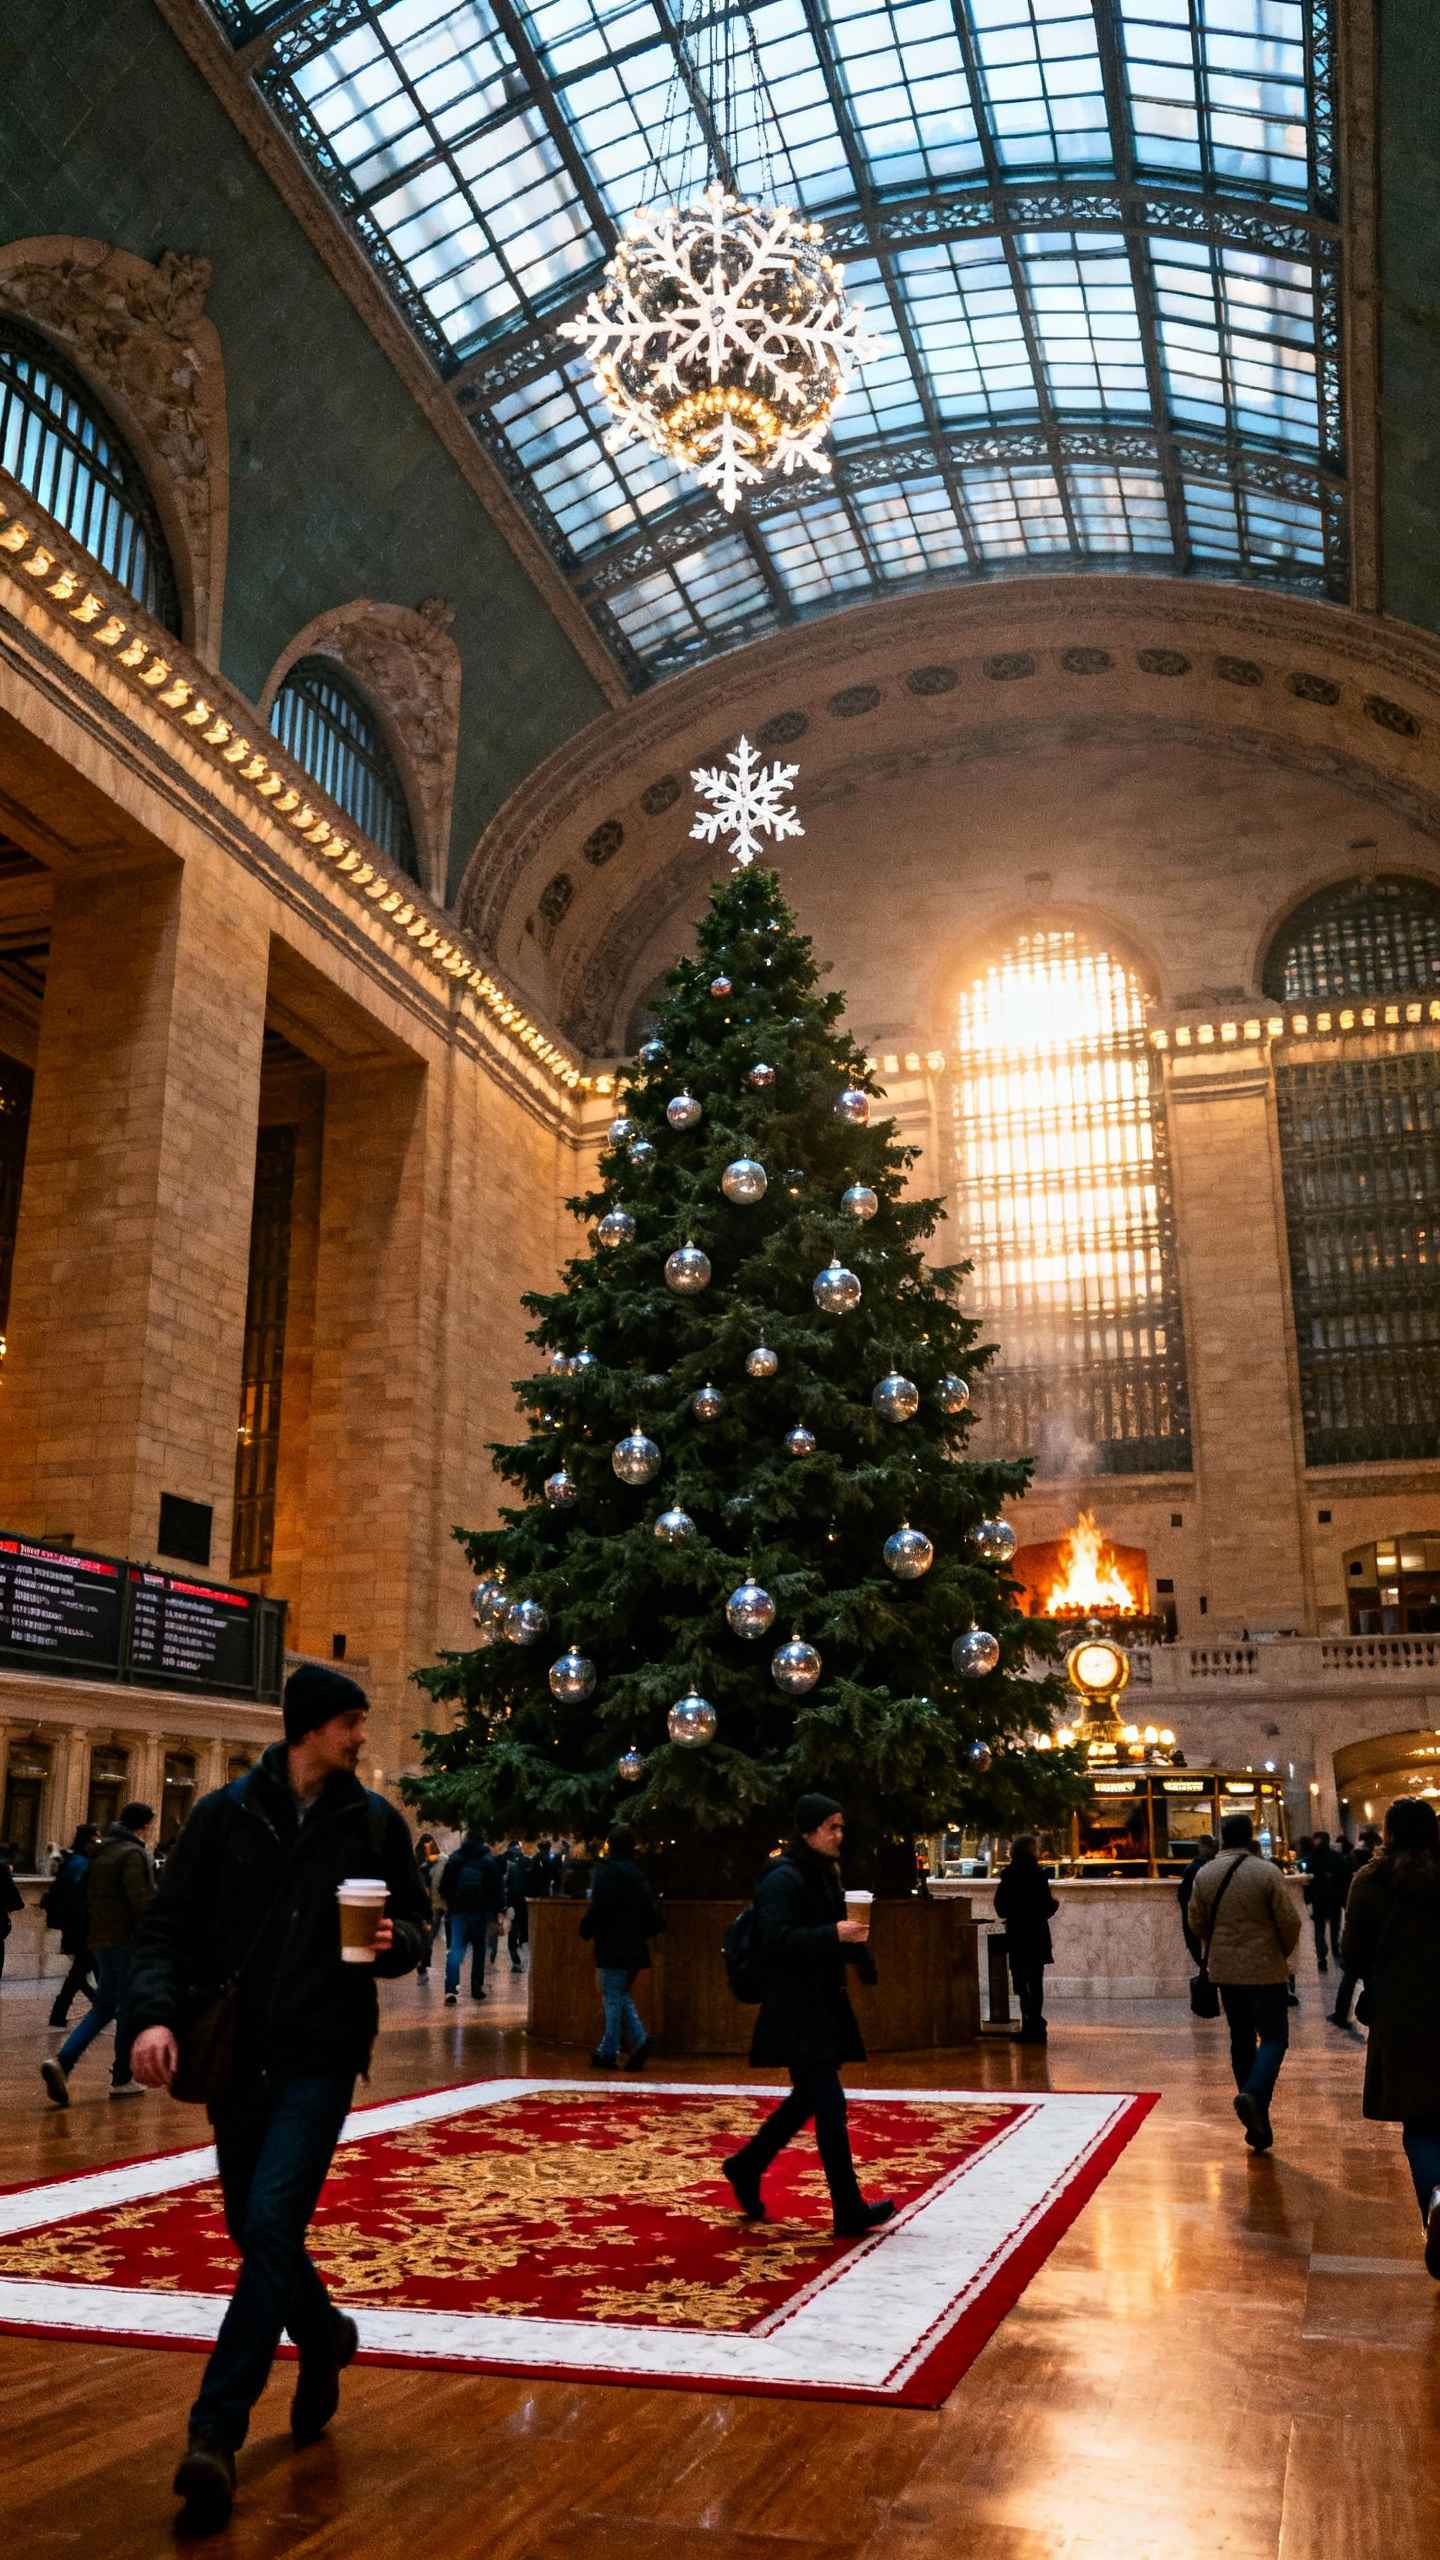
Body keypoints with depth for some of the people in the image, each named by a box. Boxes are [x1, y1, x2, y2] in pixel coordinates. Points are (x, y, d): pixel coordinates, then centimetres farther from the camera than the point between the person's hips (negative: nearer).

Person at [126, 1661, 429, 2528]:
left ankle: (216, 2431, -3)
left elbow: (416, 1924, 7)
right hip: (235, 2053, 2)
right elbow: (169, 1925, 0)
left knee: (271, 2224, -14)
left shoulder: (376, 1821, -1)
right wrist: (156, 2013, -15)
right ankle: (323, 2335, 42)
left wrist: (396, 1941, -16)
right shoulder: (224, 1813, -2)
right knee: (256, 2230, 14)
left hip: (320, 2055, -2)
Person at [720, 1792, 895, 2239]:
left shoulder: (823, 1875, 13)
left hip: (822, 2003, 10)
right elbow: (775, 1939, -24)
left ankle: (746, 2166, 33)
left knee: (809, 2097, 17)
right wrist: (833, 1935, -29)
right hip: (795, 2008, -10)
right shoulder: (784, 1878, -15)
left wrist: (852, 1939, 6)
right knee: (829, 2103, -7)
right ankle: (849, 2211, 1)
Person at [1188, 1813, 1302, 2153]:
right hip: (1265, 1969, -4)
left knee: (1241, 2039, 13)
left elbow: (1197, 1923, 6)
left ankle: (1257, 2124, 16)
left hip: (1225, 1969, 4)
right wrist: (1284, 1953, 9)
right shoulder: (1267, 1872, -12)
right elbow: (1289, 1921, -10)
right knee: (1273, 2037, 4)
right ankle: (1254, 2094, -22)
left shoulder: (1205, 1874, 0)